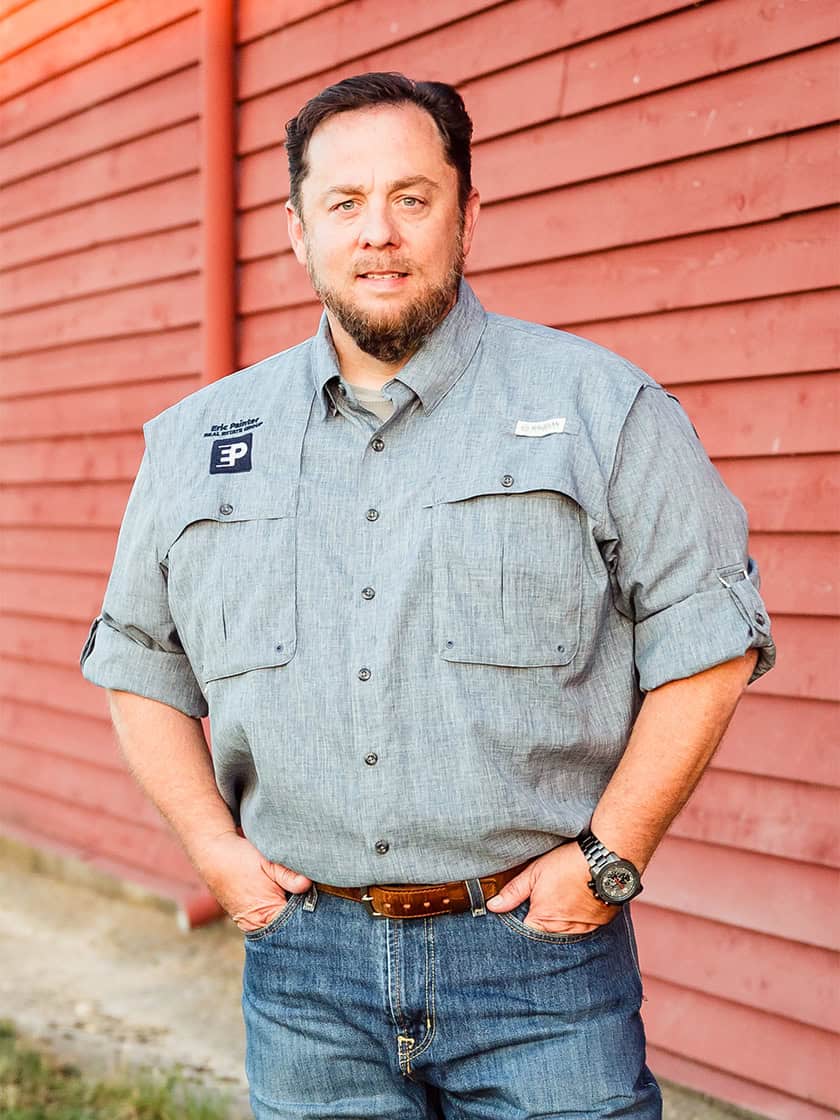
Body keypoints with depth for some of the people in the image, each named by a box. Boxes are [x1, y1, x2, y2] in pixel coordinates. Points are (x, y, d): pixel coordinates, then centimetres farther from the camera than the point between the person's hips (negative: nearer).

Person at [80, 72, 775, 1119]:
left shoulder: (602, 406, -2)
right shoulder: (194, 439, 7)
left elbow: (710, 639, -3)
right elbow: (139, 663, 14)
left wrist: (610, 857, -9)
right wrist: (212, 841, 1)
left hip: (538, 956, -2)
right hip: (302, 962, 3)